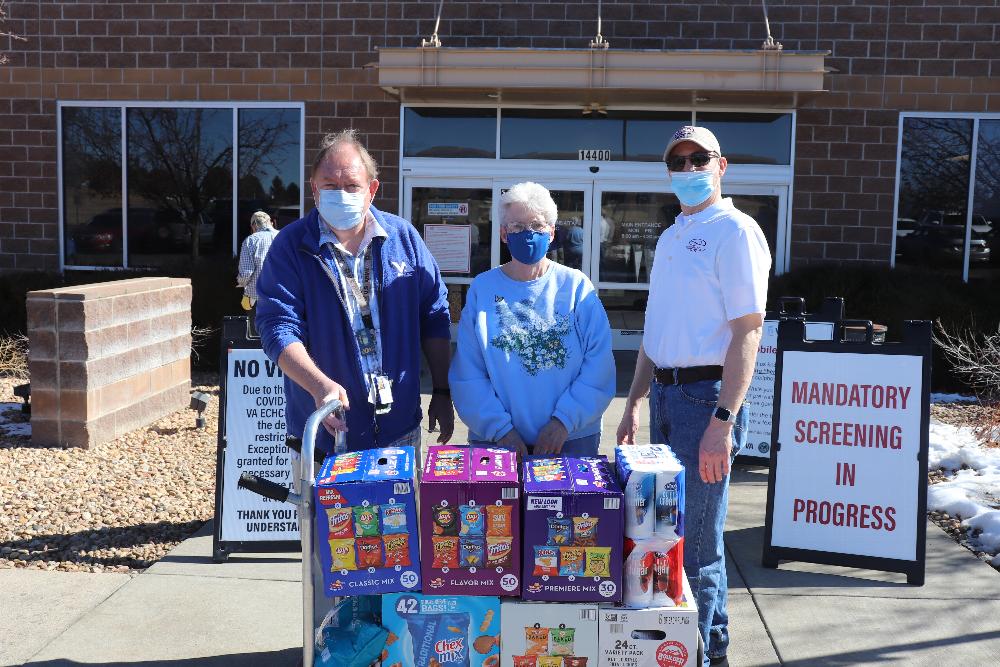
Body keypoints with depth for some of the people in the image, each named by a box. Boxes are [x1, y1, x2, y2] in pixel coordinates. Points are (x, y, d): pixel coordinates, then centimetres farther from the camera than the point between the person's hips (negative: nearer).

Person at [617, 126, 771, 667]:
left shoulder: (734, 231, -9)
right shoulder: (670, 236, 16)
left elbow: (748, 331, -16)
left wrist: (722, 421, -23)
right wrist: (634, 404, 17)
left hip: (707, 394, -8)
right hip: (667, 393, 9)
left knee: (692, 540, -3)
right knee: (694, 531, 18)